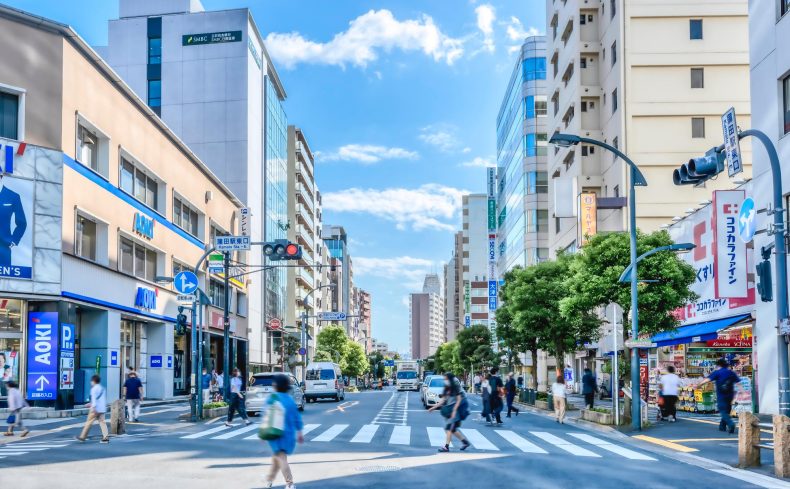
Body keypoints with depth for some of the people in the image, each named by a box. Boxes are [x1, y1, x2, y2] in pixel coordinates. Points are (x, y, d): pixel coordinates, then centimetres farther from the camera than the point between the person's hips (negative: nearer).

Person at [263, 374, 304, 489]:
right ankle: (270, 479, 34)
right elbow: (297, 417, 9)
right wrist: (299, 432, 16)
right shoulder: (290, 399, 6)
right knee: (276, 457, 21)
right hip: (289, 432, 6)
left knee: (281, 458, -5)